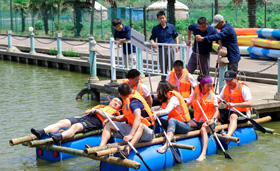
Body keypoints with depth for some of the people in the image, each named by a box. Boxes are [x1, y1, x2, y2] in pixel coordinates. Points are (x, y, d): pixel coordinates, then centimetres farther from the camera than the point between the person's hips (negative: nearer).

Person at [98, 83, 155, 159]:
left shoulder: (134, 103, -20)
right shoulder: (129, 101, 8)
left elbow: (138, 118, -37)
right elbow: (127, 117, 22)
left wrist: (131, 135, -46)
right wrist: (112, 119, 12)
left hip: (147, 133, -9)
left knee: (140, 125, -44)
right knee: (109, 124, 6)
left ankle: (127, 150, -61)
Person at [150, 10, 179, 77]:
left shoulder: (171, 26, 7)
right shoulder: (155, 28, 6)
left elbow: (176, 36, 17)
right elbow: (152, 38, 4)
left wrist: (177, 45, 5)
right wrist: (152, 43, -18)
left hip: (171, 48, 0)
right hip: (161, 49, 1)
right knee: (163, 68, 6)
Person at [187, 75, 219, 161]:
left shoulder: (212, 95, 1)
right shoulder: (194, 94, 4)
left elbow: (216, 110, -5)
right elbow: (186, 105, 5)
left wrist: (213, 119, -26)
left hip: (208, 120, -3)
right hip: (197, 120, 3)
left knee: (203, 129, -35)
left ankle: (203, 153, -48)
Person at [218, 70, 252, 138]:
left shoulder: (243, 88, -14)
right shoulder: (226, 87, 8)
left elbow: (250, 103, -27)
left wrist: (234, 104, -38)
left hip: (242, 114, -8)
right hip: (229, 111, 8)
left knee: (233, 116, -40)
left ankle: (228, 135, -65)